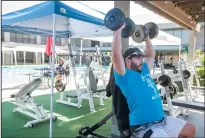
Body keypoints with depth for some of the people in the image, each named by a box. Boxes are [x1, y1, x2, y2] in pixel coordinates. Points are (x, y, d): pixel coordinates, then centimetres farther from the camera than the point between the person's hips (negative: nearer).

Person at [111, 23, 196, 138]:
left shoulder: (144, 71, 12)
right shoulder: (125, 76, -11)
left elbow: (151, 55, 26)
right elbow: (116, 54, -24)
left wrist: (146, 37, 26)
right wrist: (118, 30, -19)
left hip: (162, 120, 9)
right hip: (144, 126, -9)